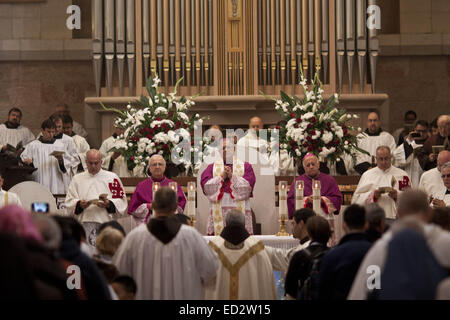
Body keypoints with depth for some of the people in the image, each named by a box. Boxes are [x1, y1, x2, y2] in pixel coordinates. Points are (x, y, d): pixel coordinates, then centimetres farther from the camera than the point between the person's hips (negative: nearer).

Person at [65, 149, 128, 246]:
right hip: (84, 223, 1)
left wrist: (108, 204, -12)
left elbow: (121, 201, 7)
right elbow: (69, 202, 11)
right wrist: (79, 204, -10)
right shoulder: (77, 179, 16)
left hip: (105, 222, -1)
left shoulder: (112, 178, 11)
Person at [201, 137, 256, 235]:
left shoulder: (245, 166, 11)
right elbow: (206, 186, 0)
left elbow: (248, 187, -3)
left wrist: (232, 176, -8)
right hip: (218, 211, 0)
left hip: (239, 210, 0)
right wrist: (221, 177, -7)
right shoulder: (212, 167, 14)